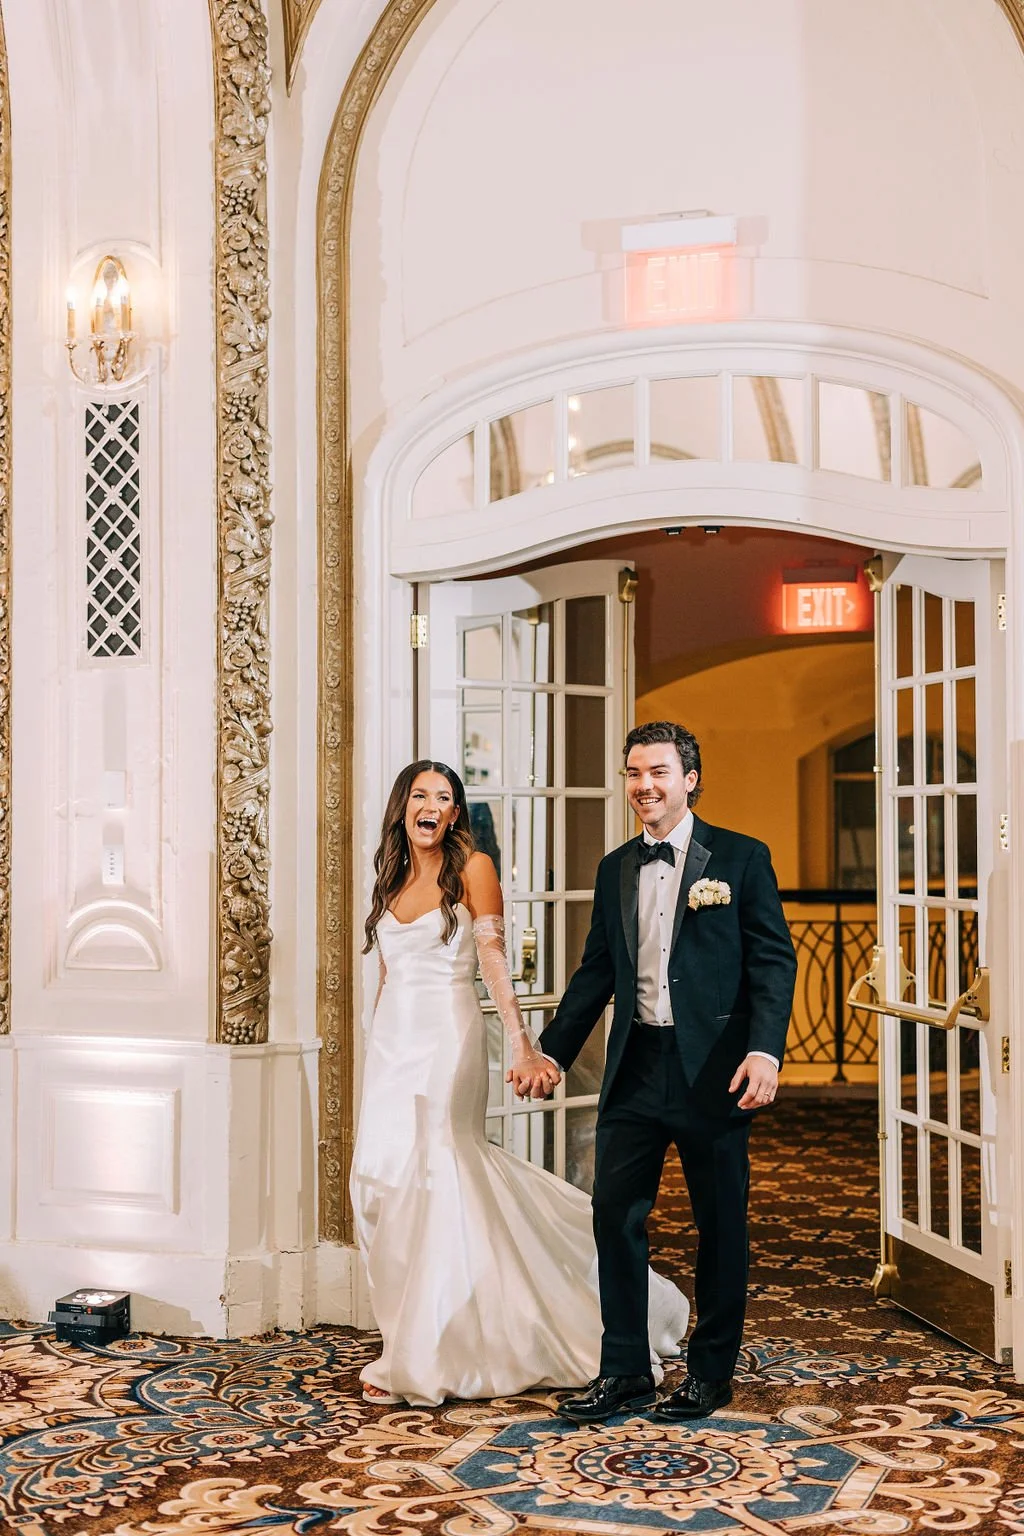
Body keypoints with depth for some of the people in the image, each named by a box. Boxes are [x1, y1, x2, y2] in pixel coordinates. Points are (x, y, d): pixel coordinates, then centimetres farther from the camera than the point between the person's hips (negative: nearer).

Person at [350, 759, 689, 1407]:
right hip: (392, 1041, 6)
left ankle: (423, 1355, 2)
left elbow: (494, 963, -10)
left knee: (434, 1179, -7)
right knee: (384, 1179, 2)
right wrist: (380, 1049, 16)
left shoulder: (472, 868, -3)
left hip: (447, 1040, -6)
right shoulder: (392, 878, 14)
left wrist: (524, 1047, -20)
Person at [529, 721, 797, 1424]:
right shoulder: (615, 869, 12)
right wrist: (554, 1049, 12)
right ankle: (624, 1370, 17)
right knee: (616, 1215, 4)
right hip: (635, 1069, 4)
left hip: (714, 1070, -4)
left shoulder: (742, 858, -3)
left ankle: (711, 1371, 22)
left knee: (721, 1224, 7)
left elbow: (774, 962, -7)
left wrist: (764, 1050, -19)